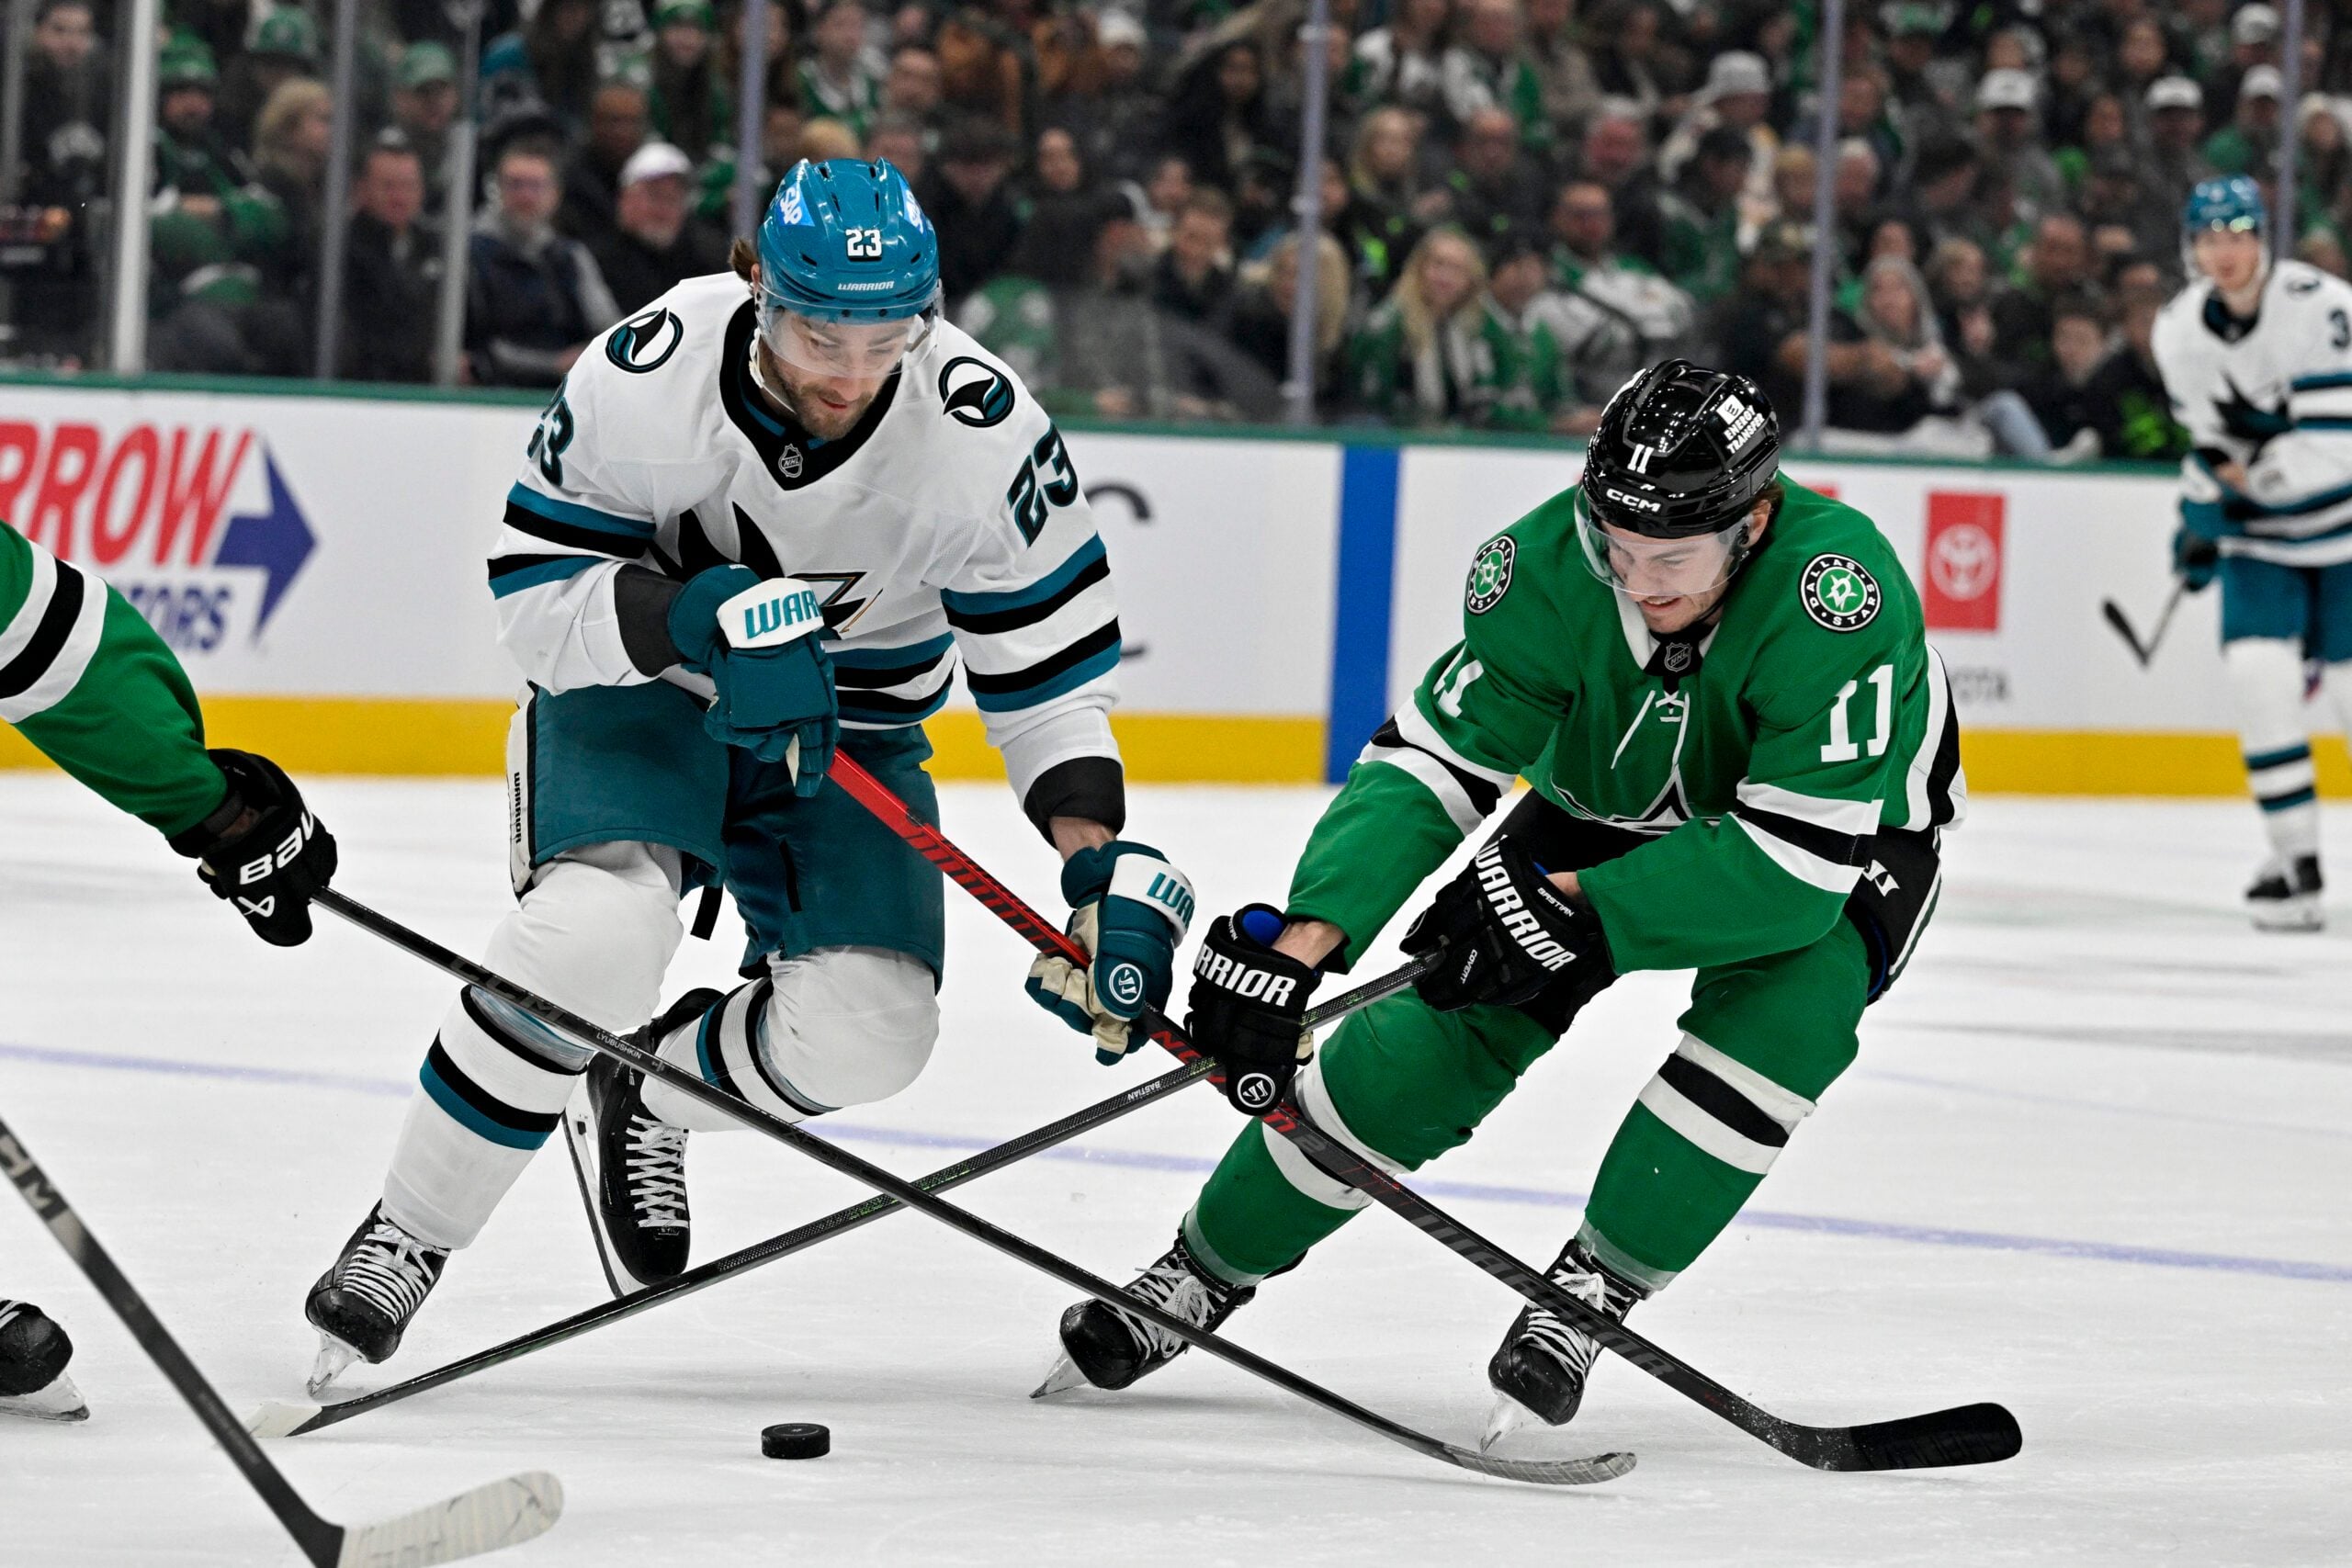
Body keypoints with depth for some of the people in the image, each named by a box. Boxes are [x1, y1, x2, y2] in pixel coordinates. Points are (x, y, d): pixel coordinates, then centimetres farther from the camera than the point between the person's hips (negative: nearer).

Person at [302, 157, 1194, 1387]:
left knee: (869, 1026, -19)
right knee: (596, 931, -31)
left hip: (847, 730, 2)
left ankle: (646, 1098, 15)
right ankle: (406, 1237, -12)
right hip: (638, 693, -2)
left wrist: (1100, 856, -26)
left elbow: (1049, 668, -13)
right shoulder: (647, 377, -26)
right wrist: (686, 619, -36)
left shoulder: (984, 433, -23)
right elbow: (531, 593, -18)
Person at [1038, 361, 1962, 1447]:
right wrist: (1302, 940, -41)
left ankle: (1589, 1294, -13)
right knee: (1429, 1042, -8)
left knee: (1782, 1012, -32)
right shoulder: (1548, 566, -29)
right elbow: (1433, 762, -26)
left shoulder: (1840, 590, -40)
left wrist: (1568, 910, -39)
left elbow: (1797, 864, -39)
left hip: (1845, 841, -3)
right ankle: (1203, 1273, 12)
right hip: (1605, 814, 3)